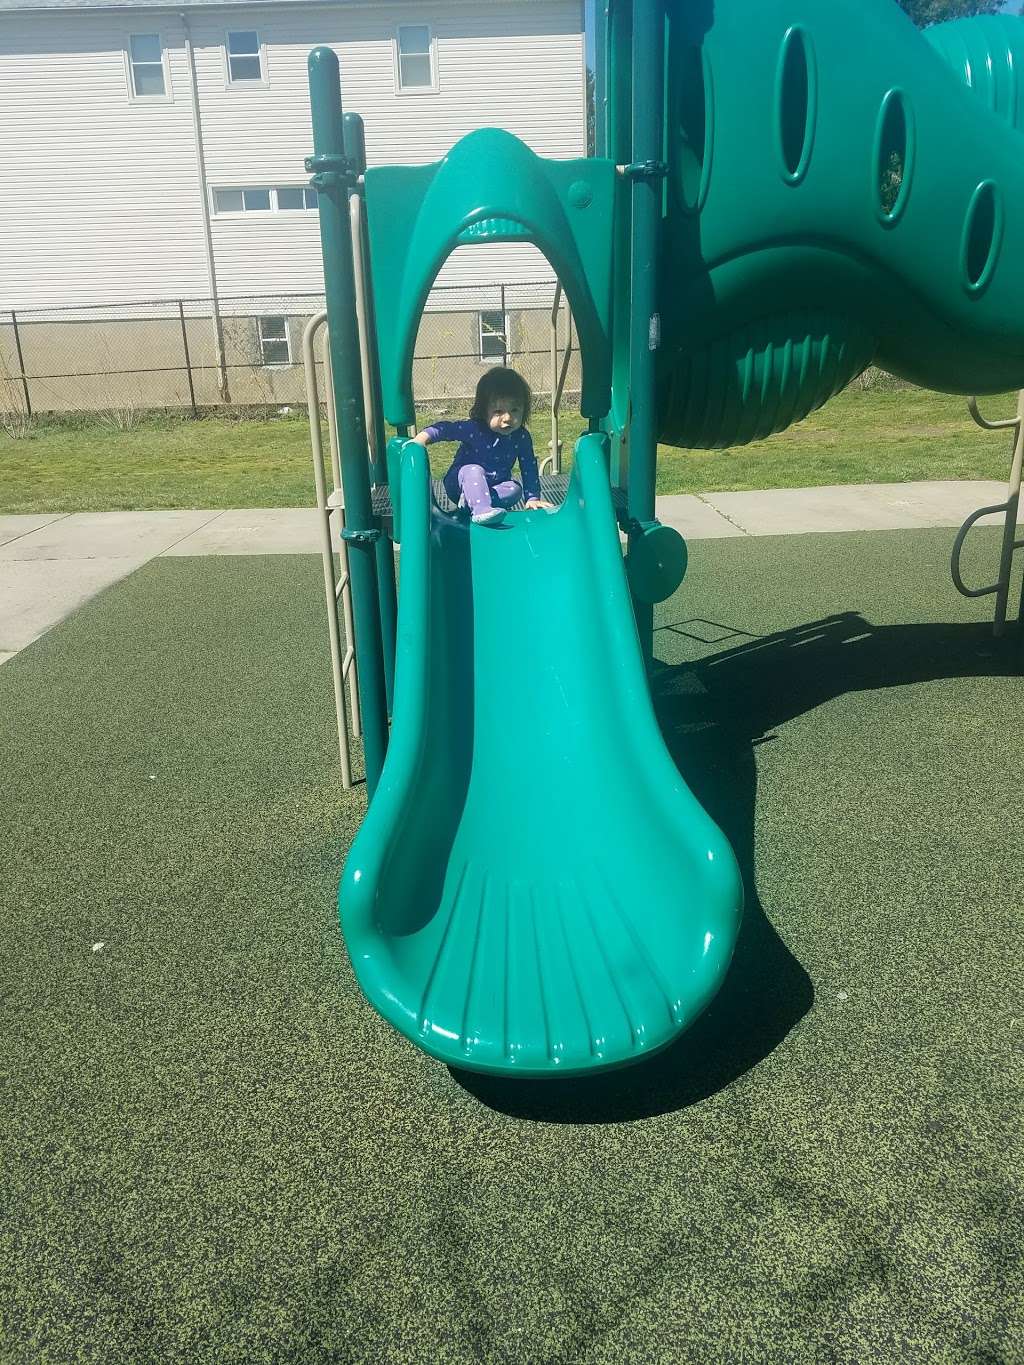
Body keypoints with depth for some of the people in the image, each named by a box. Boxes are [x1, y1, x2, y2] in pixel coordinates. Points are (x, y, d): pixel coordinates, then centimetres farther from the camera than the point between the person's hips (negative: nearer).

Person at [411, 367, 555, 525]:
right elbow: (445, 428, -18)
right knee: (473, 470, -34)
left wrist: (533, 498, -6)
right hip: (460, 482, -4)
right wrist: (423, 437, -35)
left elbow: (529, 467, -3)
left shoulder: (521, 437, -9)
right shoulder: (474, 429, -20)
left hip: (495, 485, 4)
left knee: (515, 489, -22)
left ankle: (471, 500, -33)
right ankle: (481, 509, -54)